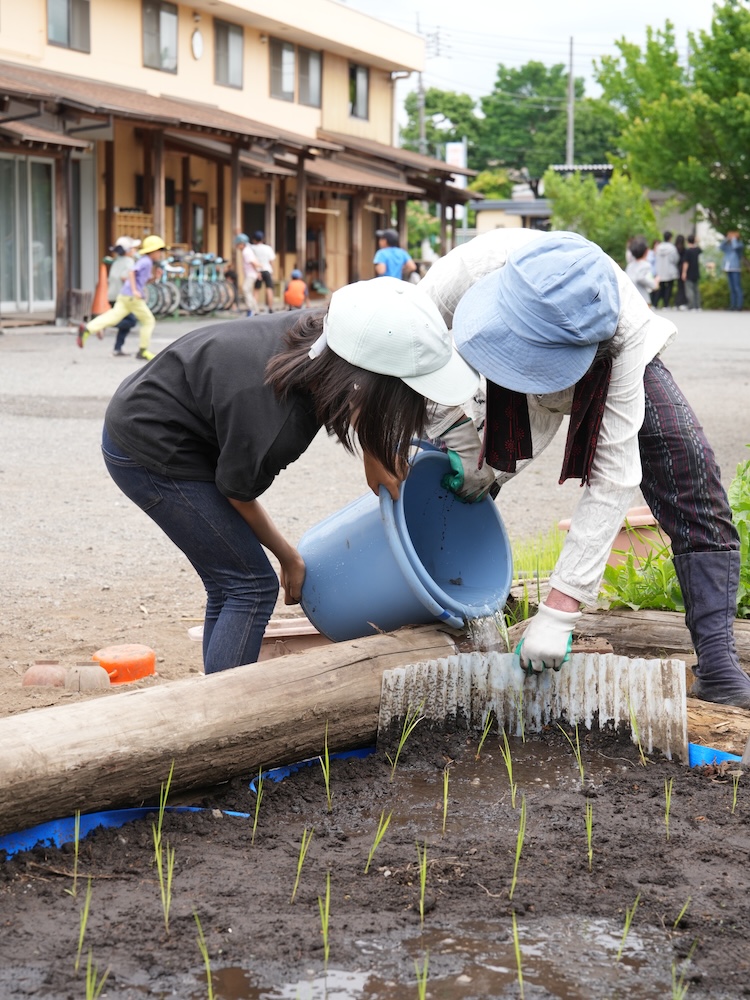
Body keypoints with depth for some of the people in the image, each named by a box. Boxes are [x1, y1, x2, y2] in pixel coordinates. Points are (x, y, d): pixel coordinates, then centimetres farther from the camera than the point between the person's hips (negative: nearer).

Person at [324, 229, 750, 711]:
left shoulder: (625, 331, -45)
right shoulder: (472, 268, -43)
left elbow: (614, 478, -43)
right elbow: (395, 343, -22)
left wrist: (559, 612, -45)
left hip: (614, 364, -2)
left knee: (687, 464, -23)